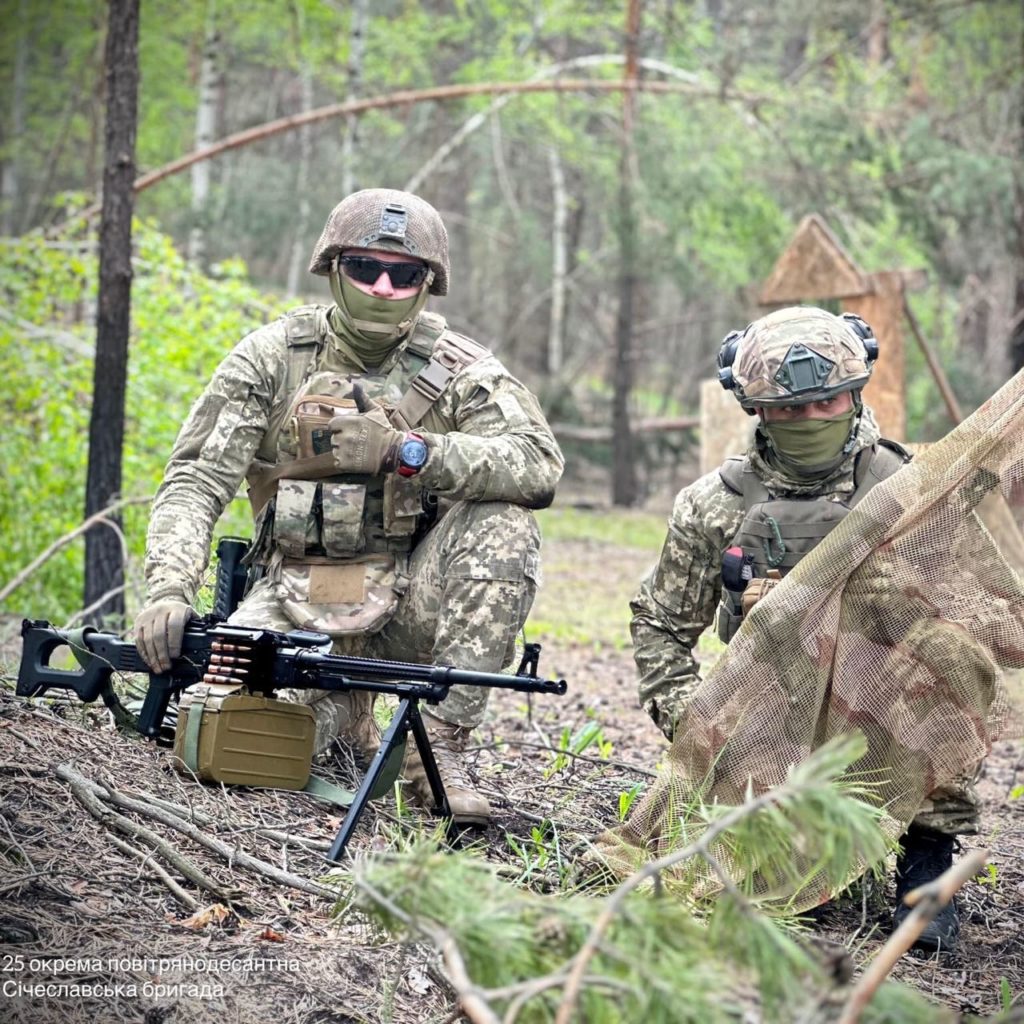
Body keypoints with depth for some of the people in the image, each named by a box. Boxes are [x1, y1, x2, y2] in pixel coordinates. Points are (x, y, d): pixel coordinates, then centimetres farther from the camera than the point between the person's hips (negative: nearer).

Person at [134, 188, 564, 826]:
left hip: (407, 599, 1)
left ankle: (440, 748, -18)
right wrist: (169, 591, -26)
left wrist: (403, 451, -26)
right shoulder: (273, 357, 0)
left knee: (505, 523, -26)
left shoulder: (456, 369, -1)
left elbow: (541, 467, -18)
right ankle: (343, 717, 11)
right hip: (297, 598, 0)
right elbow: (197, 481, -8)